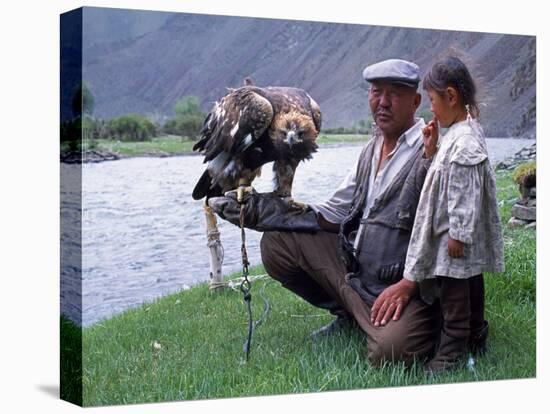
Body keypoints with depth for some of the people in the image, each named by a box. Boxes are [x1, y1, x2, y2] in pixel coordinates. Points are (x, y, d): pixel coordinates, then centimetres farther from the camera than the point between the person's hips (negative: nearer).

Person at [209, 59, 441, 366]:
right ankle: (349, 316, 14)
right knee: (276, 242, 2)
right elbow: (331, 215, 15)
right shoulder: (372, 149, 12)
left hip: (403, 284, -8)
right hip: (353, 265, 8)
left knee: (389, 350, -34)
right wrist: (254, 209, 7)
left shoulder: (429, 151, -14)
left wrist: (408, 285, -22)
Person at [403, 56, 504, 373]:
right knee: (471, 284, 20)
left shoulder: (464, 142, -25)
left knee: (454, 293, 0)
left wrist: (457, 235, -21)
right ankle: (477, 334, 33)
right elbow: (449, 175, 14)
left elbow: (465, 195, -24)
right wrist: (435, 141, 4)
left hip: (456, 234, -10)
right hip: (467, 233, 10)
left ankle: (453, 350, 9)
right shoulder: (467, 131, 7)